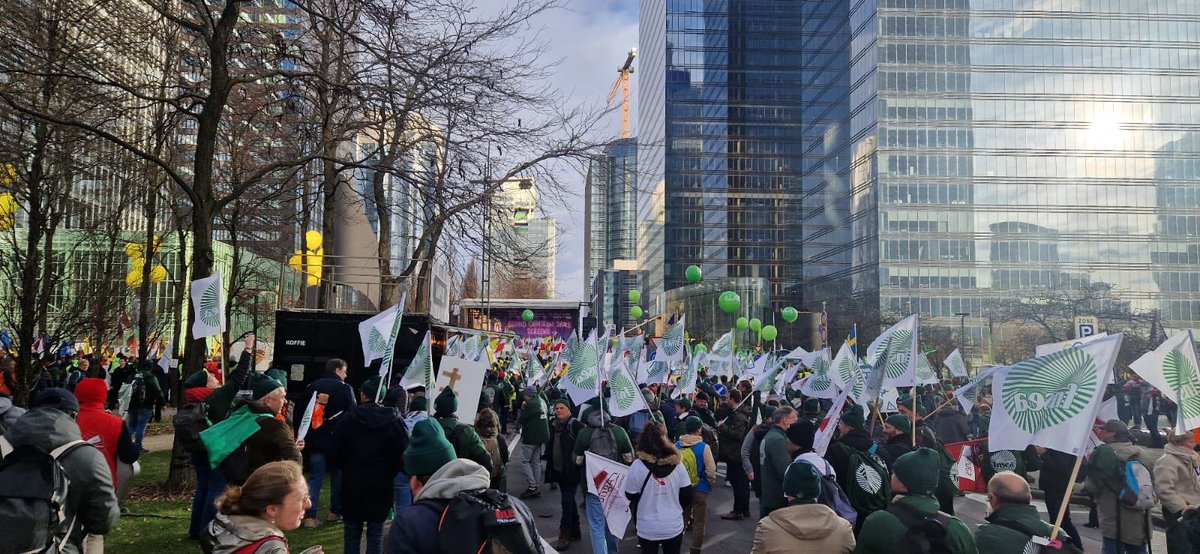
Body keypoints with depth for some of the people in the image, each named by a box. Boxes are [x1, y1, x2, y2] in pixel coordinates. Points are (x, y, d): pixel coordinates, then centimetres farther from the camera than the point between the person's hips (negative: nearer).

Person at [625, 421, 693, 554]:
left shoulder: (637, 466, -16)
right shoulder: (677, 464, -8)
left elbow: (631, 498, -6)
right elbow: (687, 496, -1)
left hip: (648, 529, -2)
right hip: (674, 527, 2)